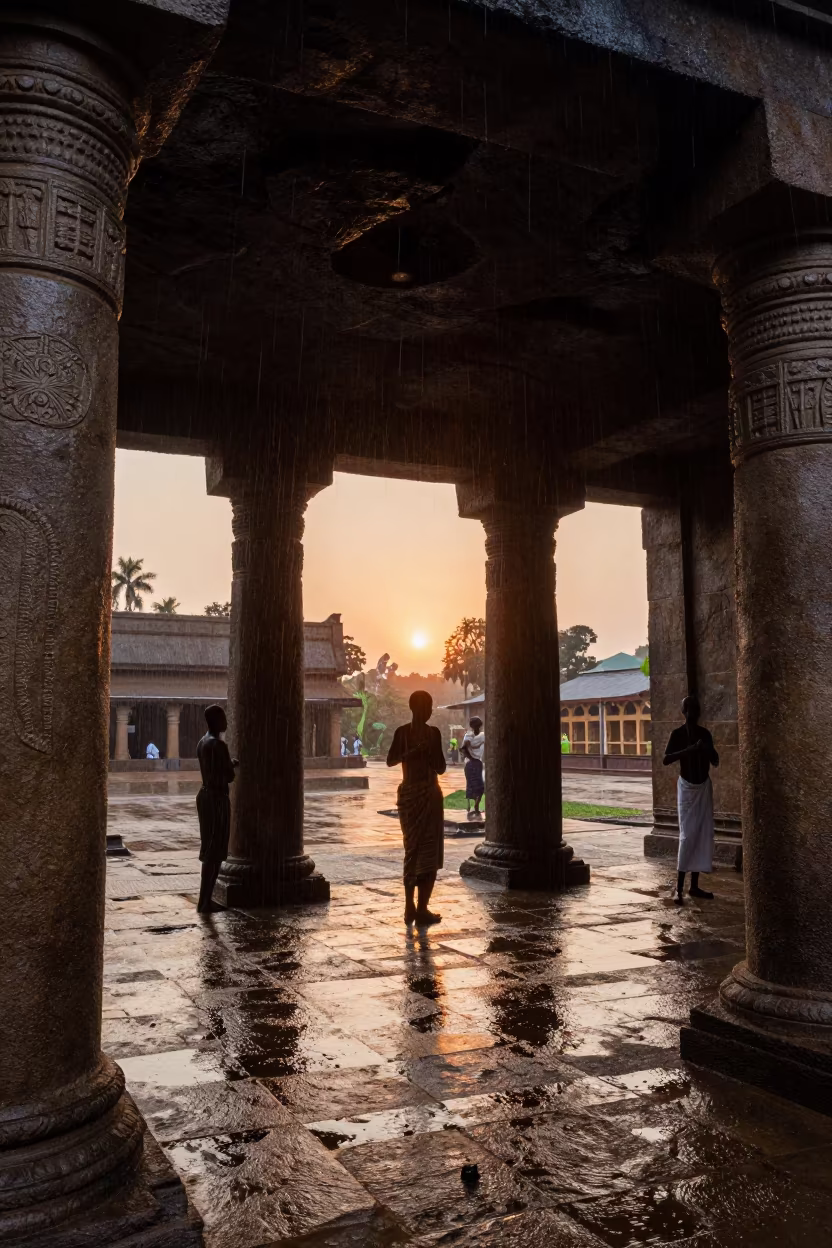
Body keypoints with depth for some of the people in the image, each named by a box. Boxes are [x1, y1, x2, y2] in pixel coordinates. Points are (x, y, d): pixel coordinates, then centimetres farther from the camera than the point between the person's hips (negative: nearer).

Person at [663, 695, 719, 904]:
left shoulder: (705, 734, 6)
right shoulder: (677, 734, -8)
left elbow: (715, 762, 8)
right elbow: (666, 759, -20)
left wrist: (708, 750, -12)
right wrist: (689, 750, -30)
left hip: (704, 786, 5)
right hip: (687, 786, -5)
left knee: (704, 834, 4)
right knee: (687, 835, -11)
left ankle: (694, 886, 12)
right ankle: (679, 888, -8)